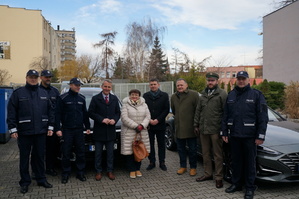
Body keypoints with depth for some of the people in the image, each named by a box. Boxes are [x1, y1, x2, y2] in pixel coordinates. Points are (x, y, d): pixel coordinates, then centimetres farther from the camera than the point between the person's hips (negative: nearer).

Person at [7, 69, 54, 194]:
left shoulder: (44, 93, 10)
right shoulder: (18, 93, -1)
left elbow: (50, 110, 9)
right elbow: (11, 112, -4)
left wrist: (50, 127, 4)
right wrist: (12, 129, -10)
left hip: (41, 132, 3)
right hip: (24, 132, -2)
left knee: (40, 156, 11)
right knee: (24, 157, 8)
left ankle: (41, 179, 24)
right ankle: (25, 182, 20)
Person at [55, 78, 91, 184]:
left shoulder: (82, 98, 10)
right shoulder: (63, 98, -4)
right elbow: (58, 114, -5)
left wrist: (87, 127, 13)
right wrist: (58, 129, -11)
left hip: (79, 129, 4)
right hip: (67, 130, -4)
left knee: (81, 152, 6)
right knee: (66, 153, 2)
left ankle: (80, 172, 18)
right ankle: (65, 173, 15)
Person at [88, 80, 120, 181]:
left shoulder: (114, 99, 8)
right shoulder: (95, 98, -3)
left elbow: (118, 112, 9)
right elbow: (91, 113, -8)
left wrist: (114, 120, -11)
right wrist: (102, 119, -18)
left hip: (111, 130, 3)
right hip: (99, 130, -3)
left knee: (110, 153, 12)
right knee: (98, 153, 9)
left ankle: (110, 171, 25)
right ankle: (98, 171, 22)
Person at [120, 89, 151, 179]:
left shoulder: (144, 105, 11)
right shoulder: (125, 105, -1)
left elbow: (148, 116, 4)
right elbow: (124, 118, -12)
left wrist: (142, 125, -13)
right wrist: (135, 126, -17)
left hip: (142, 132, 3)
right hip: (129, 132, -3)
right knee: (129, 151, -1)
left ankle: (137, 169, 21)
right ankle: (132, 170, 13)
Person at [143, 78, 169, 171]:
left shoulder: (164, 95, 2)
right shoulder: (145, 96, 7)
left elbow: (166, 110, -2)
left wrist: (157, 120, -10)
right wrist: (149, 120, -8)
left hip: (160, 124, -1)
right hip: (149, 125, 1)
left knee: (161, 144, 7)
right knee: (150, 144, 6)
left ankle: (162, 162, 17)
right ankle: (152, 162, 17)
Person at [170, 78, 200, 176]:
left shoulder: (194, 94, -8)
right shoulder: (173, 97, 10)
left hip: (190, 127, -5)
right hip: (179, 127, 5)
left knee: (192, 149, 7)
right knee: (181, 149, 14)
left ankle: (193, 167, 22)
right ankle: (183, 166, 29)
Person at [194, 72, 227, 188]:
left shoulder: (222, 94, -6)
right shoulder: (203, 94, 13)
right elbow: (198, 111, 16)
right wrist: (196, 125, 12)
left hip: (215, 130, -6)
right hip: (203, 129, 6)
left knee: (218, 155, 3)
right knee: (205, 153, 14)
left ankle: (219, 177, 14)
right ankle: (208, 174, 28)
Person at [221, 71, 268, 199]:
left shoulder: (256, 95, -2)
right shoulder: (231, 95, 11)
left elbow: (263, 117, -5)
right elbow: (225, 116, 13)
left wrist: (260, 136, -10)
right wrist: (224, 132, 9)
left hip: (249, 135, -4)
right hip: (234, 135, 4)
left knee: (249, 162, 5)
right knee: (236, 161, 13)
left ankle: (250, 188, 19)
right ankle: (236, 184, 27)